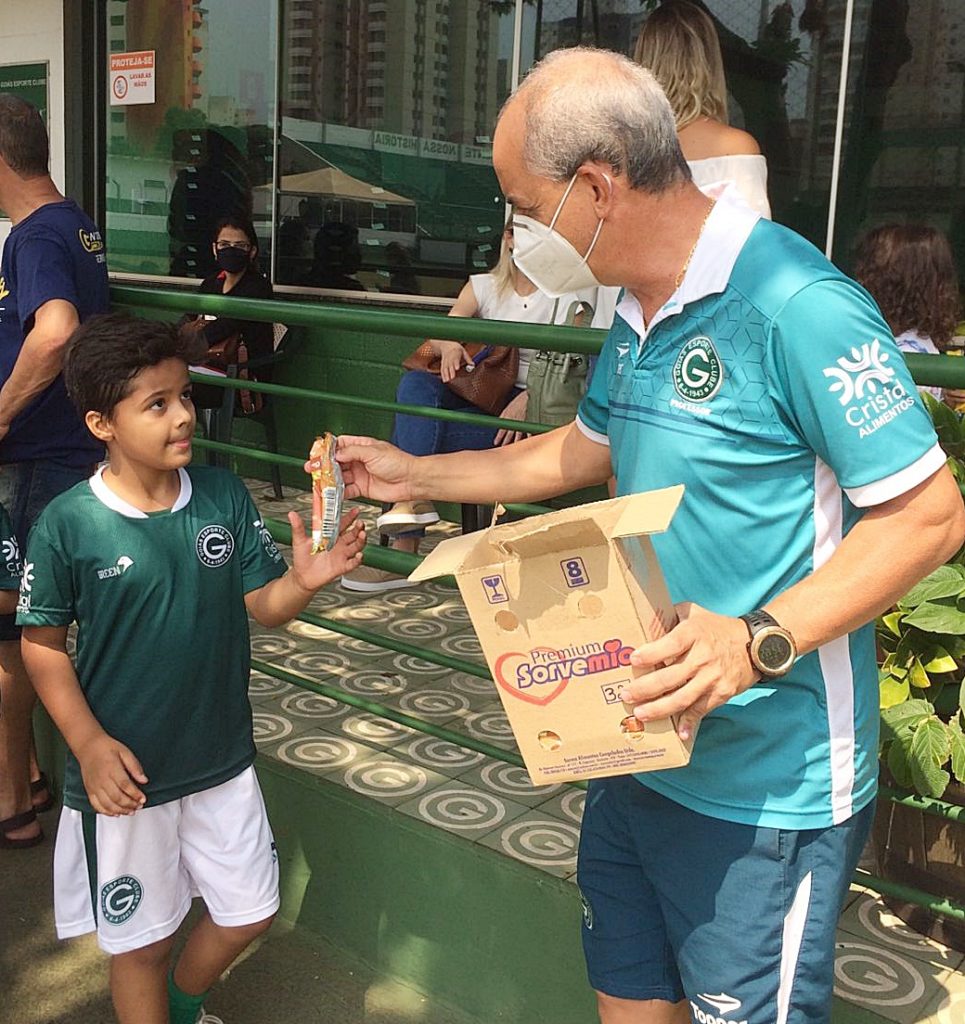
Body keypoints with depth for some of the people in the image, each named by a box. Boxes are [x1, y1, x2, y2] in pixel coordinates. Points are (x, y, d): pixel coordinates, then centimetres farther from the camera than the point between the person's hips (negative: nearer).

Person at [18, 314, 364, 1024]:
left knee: (249, 912, 20)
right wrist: (89, 744, -17)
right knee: (140, 940, 15)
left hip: (223, 759, 4)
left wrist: (304, 580, -27)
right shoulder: (68, 525, -16)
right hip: (125, 775, -3)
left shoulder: (223, 496, -9)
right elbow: (43, 644, -8)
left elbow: (264, 606, -5)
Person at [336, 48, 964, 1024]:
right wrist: (416, 475, 23)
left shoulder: (797, 305, -22)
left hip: (766, 787, -8)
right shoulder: (637, 312, 7)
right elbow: (585, 450, 22)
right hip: (643, 749, 9)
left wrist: (761, 642, -30)